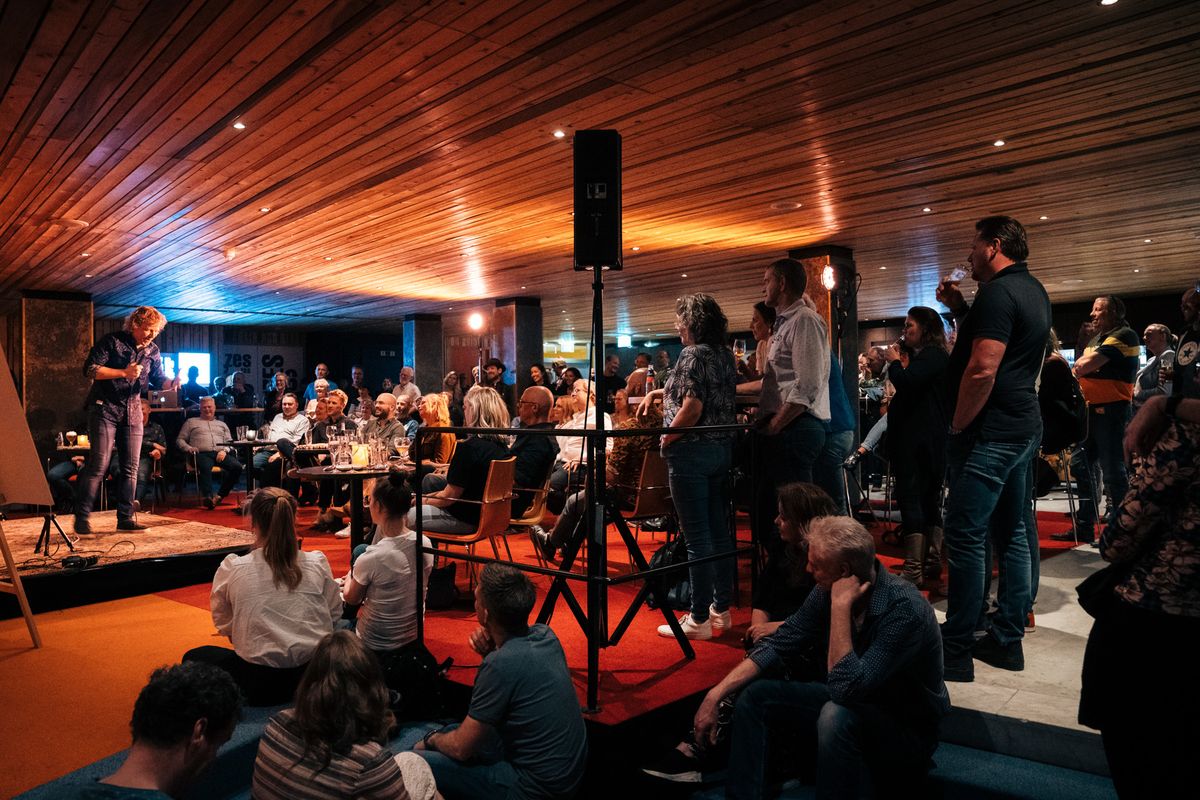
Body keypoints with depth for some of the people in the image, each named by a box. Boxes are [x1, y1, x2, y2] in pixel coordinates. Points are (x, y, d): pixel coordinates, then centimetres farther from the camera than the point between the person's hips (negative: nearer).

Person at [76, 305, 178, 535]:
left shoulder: (152, 351, 9)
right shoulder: (112, 341, -8)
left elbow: (158, 380, 6)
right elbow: (90, 369, -13)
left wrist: (172, 384, -17)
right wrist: (124, 373, -22)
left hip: (132, 412, 6)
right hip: (105, 408, -5)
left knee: (131, 468, 4)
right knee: (98, 465, -9)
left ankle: (125, 518, 10)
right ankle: (82, 518, 0)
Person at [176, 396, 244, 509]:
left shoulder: (222, 424, 32)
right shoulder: (191, 422, 27)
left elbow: (230, 442, 22)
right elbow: (180, 440, 20)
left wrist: (224, 450, -1)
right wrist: (188, 448, -2)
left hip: (220, 454, 3)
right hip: (202, 454, -3)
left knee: (237, 466, -29)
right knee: (205, 467, -40)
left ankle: (220, 496, -25)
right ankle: (207, 497, -51)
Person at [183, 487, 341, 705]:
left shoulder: (232, 569, -8)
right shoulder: (317, 563, -5)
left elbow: (224, 626, 6)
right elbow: (335, 614, 6)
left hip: (261, 685, -2)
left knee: (193, 657, 24)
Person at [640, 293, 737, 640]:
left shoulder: (693, 354, -14)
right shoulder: (725, 354, 13)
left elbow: (692, 408, -23)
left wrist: (666, 441, -10)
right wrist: (659, 392, 25)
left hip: (692, 452, -9)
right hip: (723, 449, 9)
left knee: (697, 537, -3)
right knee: (719, 531, 13)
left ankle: (699, 619, 4)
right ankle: (721, 609, 22)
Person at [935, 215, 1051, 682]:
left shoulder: (998, 293, -15)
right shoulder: (1034, 291, 17)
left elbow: (982, 369, -24)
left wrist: (957, 425, -14)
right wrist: (961, 309, 17)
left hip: (989, 432, -11)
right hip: (1023, 428, 11)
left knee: (965, 538, -7)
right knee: (1011, 534, 13)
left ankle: (956, 653, -2)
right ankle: (1008, 640, 21)